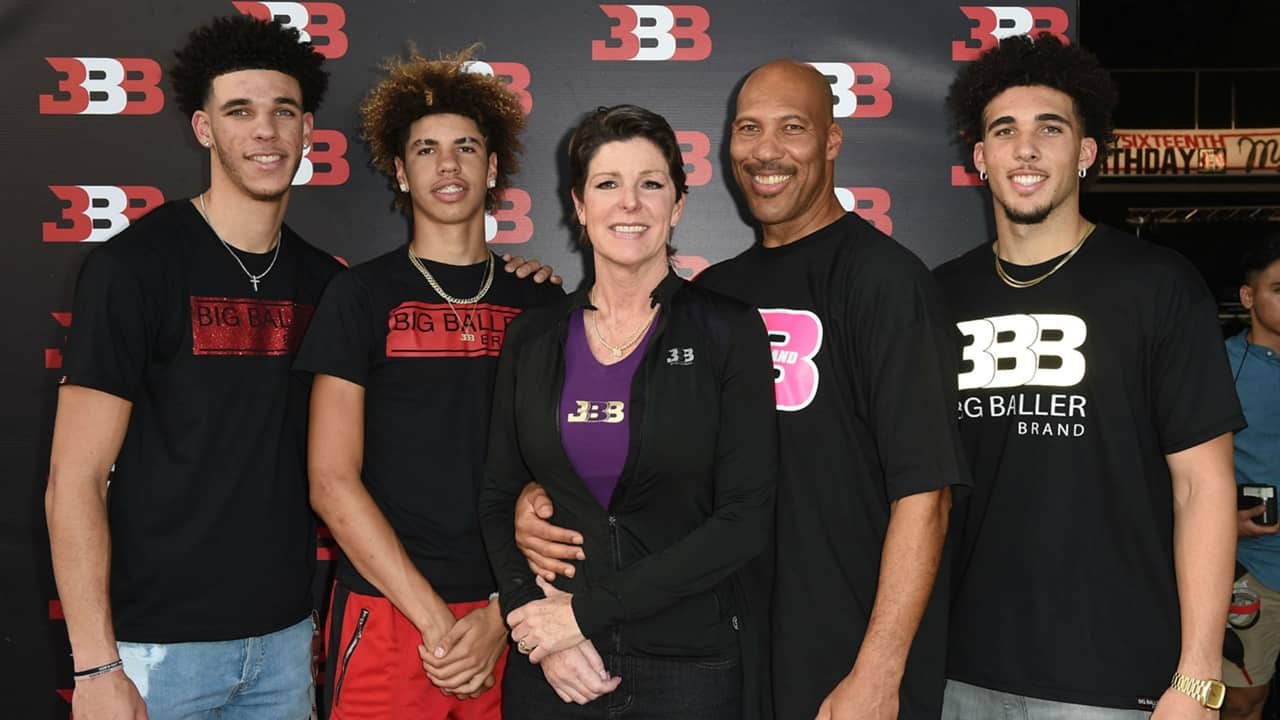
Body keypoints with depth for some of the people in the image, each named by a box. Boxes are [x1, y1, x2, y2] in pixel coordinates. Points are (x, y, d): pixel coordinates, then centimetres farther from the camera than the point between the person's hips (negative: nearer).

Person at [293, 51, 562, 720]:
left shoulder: (540, 301, 6)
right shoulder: (361, 295, 0)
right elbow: (332, 483, -6)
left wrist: (501, 615, -6)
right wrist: (436, 620, -11)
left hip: (510, 619, 2)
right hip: (387, 617, -2)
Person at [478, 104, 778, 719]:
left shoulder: (728, 332, -6)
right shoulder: (533, 338, 3)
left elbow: (746, 519, -12)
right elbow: (498, 499, 5)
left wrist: (586, 609, -15)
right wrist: (539, 624, -10)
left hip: (689, 662, -2)